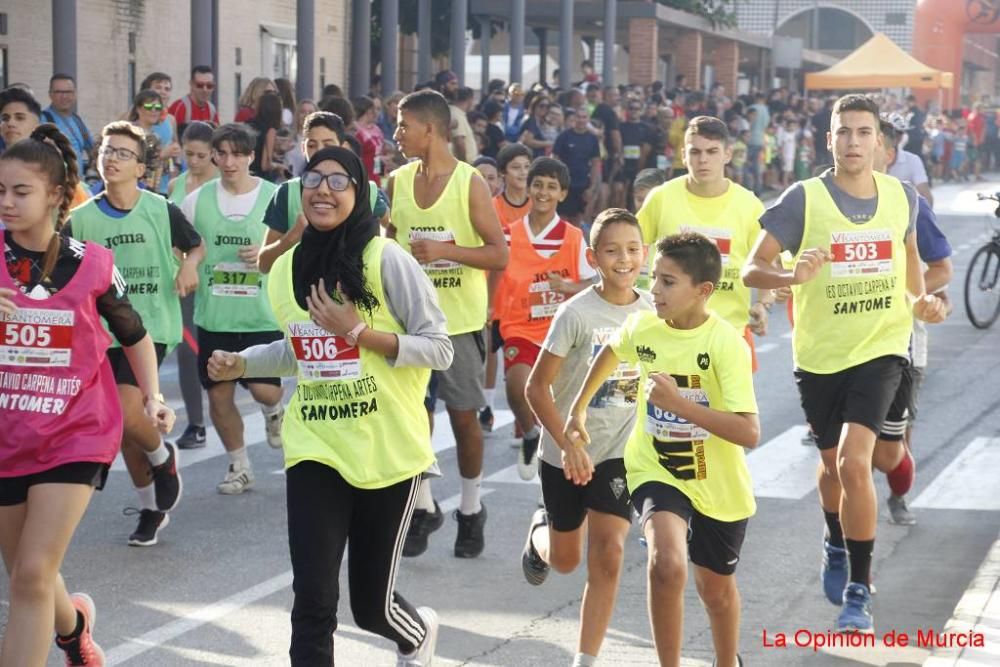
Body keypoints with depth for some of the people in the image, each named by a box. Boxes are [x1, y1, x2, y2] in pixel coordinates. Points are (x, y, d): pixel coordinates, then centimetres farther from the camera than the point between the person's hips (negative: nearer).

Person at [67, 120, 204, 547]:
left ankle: (162, 457, 12)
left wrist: (189, 265, -8)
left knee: (126, 415, -22)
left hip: (150, 327, -3)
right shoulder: (80, 219, 2)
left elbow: (196, 245, 14)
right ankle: (151, 508, 28)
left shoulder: (161, 211, -3)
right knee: (124, 428, 9)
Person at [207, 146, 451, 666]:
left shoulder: (386, 260, -11)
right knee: (312, 602, -8)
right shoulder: (284, 270, 6)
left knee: (370, 605, 9)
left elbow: (439, 349, -12)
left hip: (387, 453, -3)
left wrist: (357, 332, -20)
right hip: (315, 450, 4)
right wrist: (240, 363, 6)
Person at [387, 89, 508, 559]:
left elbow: (499, 255, -11)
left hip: (460, 321, -3)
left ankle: (471, 510, 21)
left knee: (464, 416, 5)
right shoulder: (398, 181, 4)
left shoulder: (470, 183, -9)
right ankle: (424, 507, 19)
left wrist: (446, 249, -22)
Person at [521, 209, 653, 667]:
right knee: (565, 560, 16)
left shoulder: (651, 313, -5)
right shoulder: (577, 313, -17)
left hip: (618, 452, 2)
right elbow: (537, 387, -15)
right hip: (565, 452, -2)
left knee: (607, 556, -13)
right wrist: (569, 445, -23)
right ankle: (540, 531, 54)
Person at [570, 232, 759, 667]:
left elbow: (750, 433, -32)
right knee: (667, 563, -28)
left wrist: (679, 403, -37)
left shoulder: (726, 344, -24)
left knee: (715, 587, 19)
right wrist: (578, 409, 18)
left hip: (719, 485, -1)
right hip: (656, 471, 1)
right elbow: (611, 352, 17)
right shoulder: (641, 326, -10)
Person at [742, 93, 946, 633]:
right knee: (832, 462, 19)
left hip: (880, 348, 0)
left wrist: (920, 300, 3)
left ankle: (858, 591, -7)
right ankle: (836, 544, 51)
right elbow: (751, 269, -14)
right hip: (819, 352, 0)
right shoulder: (804, 198, -12)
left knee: (854, 461, -18)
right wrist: (792, 277, -34)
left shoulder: (902, 196, -2)